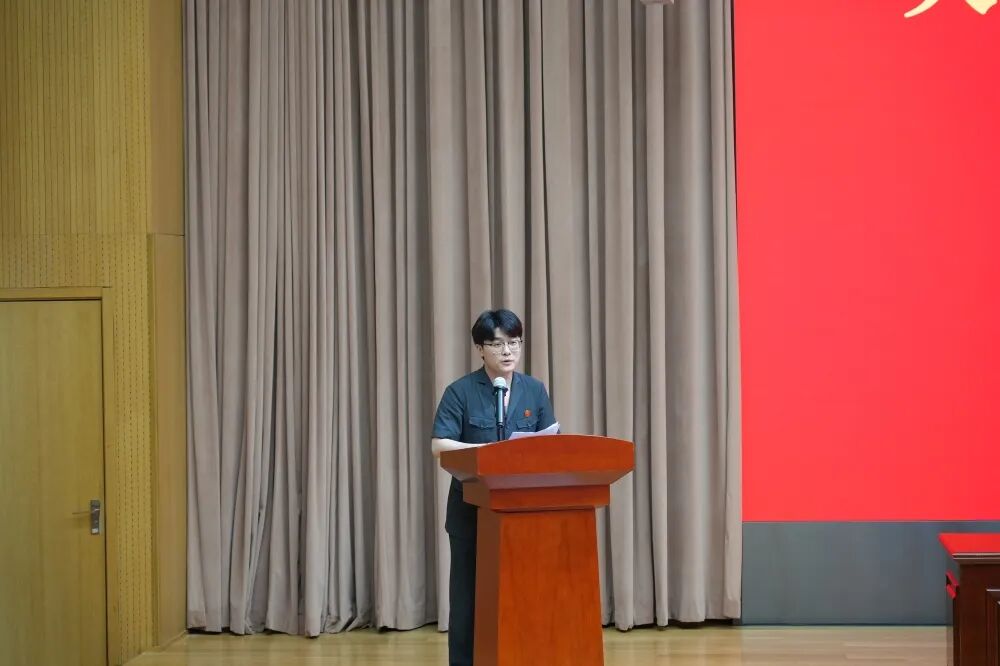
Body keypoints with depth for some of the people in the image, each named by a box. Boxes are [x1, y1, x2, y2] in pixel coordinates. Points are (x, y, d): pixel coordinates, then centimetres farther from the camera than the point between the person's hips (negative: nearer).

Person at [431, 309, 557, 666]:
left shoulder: (535, 390, 7)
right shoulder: (460, 392, -4)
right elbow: (439, 445, -13)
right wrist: (489, 451, -27)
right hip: (472, 508, -3)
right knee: (470, 596, 1)